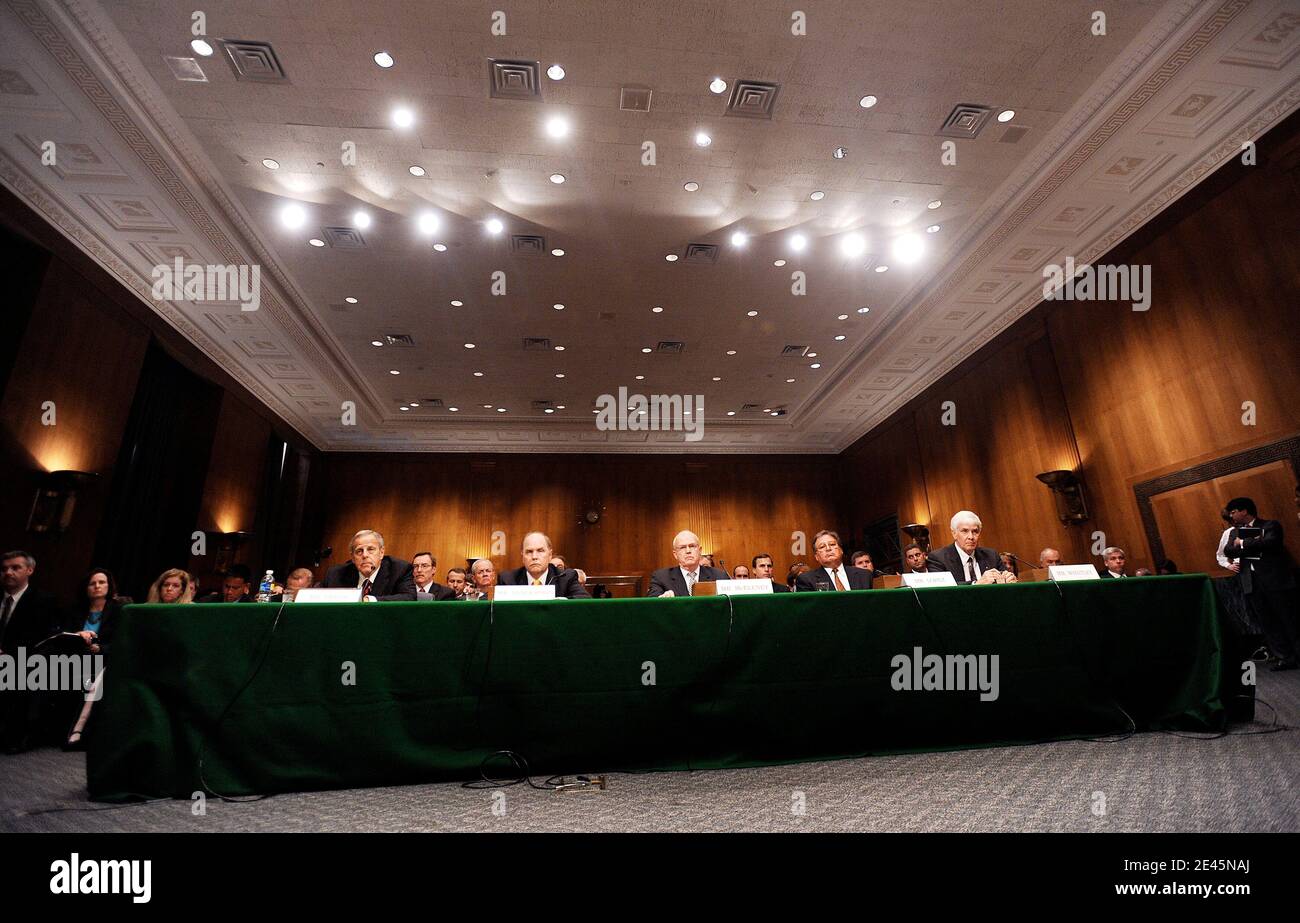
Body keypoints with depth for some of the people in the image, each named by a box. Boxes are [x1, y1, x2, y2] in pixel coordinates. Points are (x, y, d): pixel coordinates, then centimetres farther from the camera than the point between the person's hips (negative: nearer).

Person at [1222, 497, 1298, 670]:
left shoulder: (1270, 525, 0)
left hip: (1275, 579, -5)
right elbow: (1228, 551, -2)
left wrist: (1243, 543, -9)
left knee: (1289, 620, 2)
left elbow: (1270, 542, -20)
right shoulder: (1235, 532, 15)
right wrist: (1254, 544, -13)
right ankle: (1285, 658, 13)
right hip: (1251, 583, 5)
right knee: (1267, 623, 6)